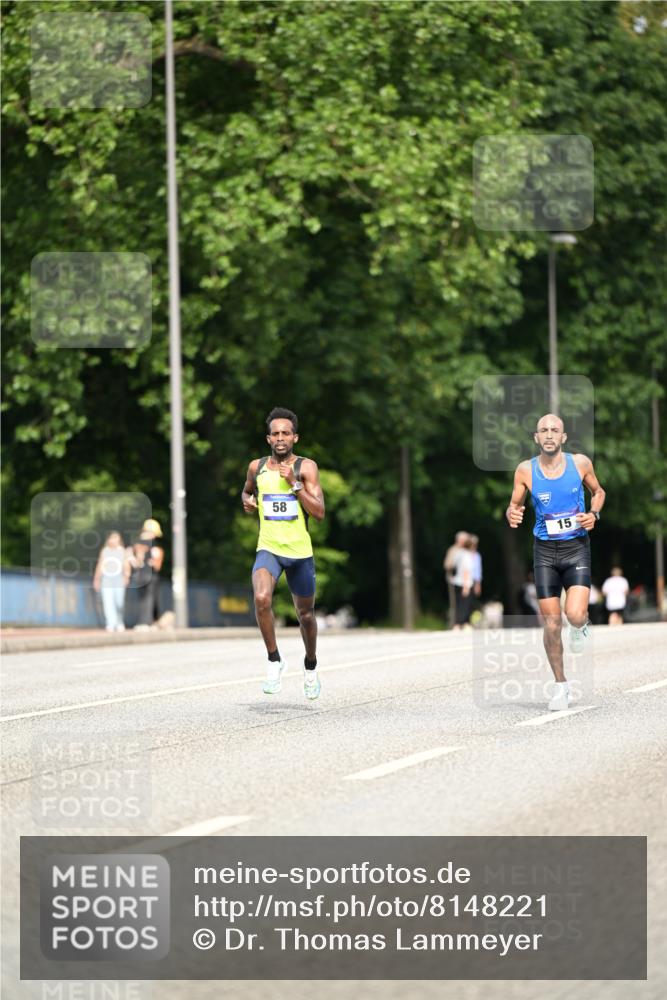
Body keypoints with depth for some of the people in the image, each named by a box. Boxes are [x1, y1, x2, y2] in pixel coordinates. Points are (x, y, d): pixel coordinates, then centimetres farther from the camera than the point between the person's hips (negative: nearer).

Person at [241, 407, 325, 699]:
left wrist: (294, 483, -20)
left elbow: (319, 513, -13)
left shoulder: (306, 467, -5)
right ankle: (274, 661, -12)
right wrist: (247, 502, 3)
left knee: (305, 613, 14)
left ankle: (310, 666, 40)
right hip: (268, 549, 0)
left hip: (300, 552, 0)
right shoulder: (257, 467, 3)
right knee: (261, 598, -28)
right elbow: (247, 491, 26)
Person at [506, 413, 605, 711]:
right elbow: (514, 505, 6)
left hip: (577, 547, -1)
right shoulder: (526, 470, -4)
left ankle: (581, 626, 21)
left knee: (575, 614, -19)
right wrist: (511, 515, -17)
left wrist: (594, 514, -6)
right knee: (551, 621, 0)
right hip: (545, 550, 1)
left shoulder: (580, 463, -3)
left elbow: (598, 491, 14)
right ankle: (561, 686, 14)